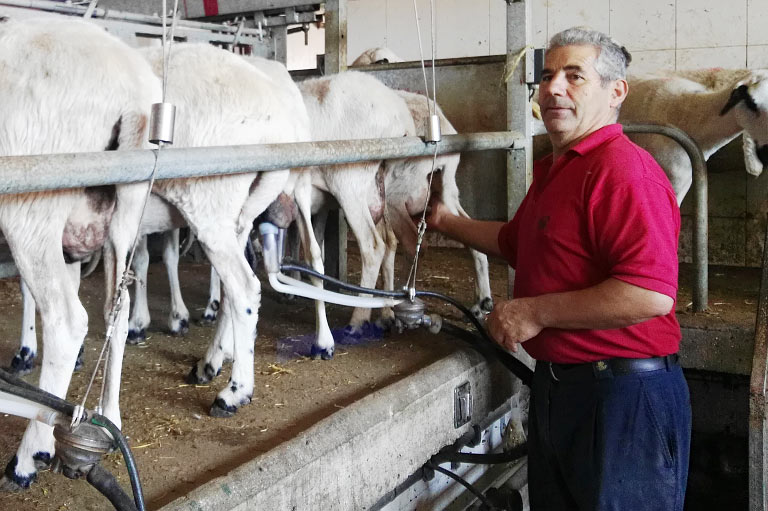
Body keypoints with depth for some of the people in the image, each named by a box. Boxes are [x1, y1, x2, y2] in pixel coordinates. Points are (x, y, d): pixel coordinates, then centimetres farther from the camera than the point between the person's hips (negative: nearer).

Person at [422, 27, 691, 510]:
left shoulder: (622, 168, -19)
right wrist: (447, 222, 32)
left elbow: (651, 294, -30)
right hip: (558, 381, 10)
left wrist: (536, 312, -23)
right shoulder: (555, 170, 14)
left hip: (622, 396, -10)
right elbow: (515, 240, 32)